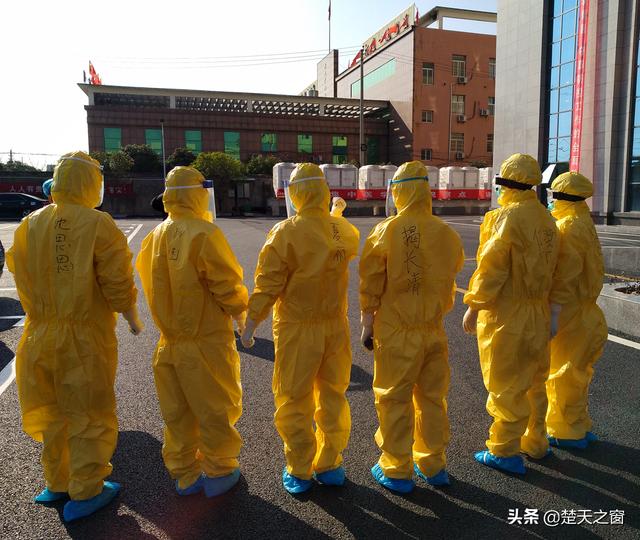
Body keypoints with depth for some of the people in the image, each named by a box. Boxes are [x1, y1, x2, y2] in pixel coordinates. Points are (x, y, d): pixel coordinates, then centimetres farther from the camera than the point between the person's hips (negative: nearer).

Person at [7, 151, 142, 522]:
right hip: (86, 338, -5)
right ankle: (85, 494, 19)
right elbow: (118, 285, -14)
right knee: (90, 414, 9)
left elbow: (22, 278, 6)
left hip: (41, 335, 6)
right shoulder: (99, 225, -14)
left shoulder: (31, 225, 2)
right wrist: (134, 319, 1)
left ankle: (58, 482, 36)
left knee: (53, 412, 21)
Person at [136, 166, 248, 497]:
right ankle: (218, 473, 24)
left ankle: (184, 475, 30)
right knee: (216, 408, 10)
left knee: (177, 412, 16)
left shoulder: (155, 237, 2)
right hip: (206, 340, -6)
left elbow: (151, 283, 7)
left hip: (169, 341, 6)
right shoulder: (204, 233, -17)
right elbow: (227, 283, -16)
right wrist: (241, 313, 1)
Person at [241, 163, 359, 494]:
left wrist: (250, 324, -4)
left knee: (294, 400, 10)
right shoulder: (345, 230, -2)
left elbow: (268, 284, -13)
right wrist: (336, 214, 33)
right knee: (333, 396, 16)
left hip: (297, 329, -4)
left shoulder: (285, 232, -15)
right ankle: (329, 465, 29)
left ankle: (299, 472, 22)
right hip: (336, 326, 4)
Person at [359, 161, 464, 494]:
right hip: (434, 330, 4)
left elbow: (371, 285, -9)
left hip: (397, 332, -4)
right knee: (432, 397, 17)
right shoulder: (447, 233, -3)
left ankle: (397, 470, 21)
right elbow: (451, 274, 7)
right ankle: (433, 464, 32)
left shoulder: (385, 232, -13)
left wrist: (366, 326, 2)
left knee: (394, 400, 9)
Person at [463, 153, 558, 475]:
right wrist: (539, 300, 14)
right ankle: (535, 443, 33)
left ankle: (505, 451, 14)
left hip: (506, 315, -8)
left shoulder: (507, 216, -15)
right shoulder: (545, 218, 8)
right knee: (533, 381, 19)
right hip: (538, 313, 8)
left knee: (506, 385, 3)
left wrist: (474, 307, -12)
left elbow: (491, 267, -18)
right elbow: (548, 264, 9)